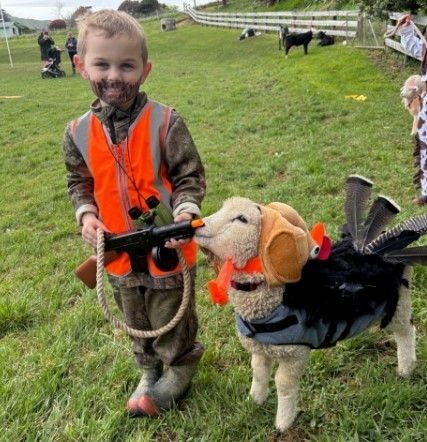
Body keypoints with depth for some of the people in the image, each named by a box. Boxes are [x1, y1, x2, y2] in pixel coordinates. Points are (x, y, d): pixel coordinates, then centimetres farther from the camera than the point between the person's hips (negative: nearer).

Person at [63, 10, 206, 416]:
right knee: (136, 321, 25)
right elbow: (79, 182, 8)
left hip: (168, 247, -4)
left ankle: (180, 369, 45)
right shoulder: (78, 132, -6)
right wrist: (86, 214, -9)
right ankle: (151, 370, 51)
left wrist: (185, 210, -28)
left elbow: (189, 175, -11)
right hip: (120, 252, 5)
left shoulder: (164, 122, -18)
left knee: (172, 318, 16)